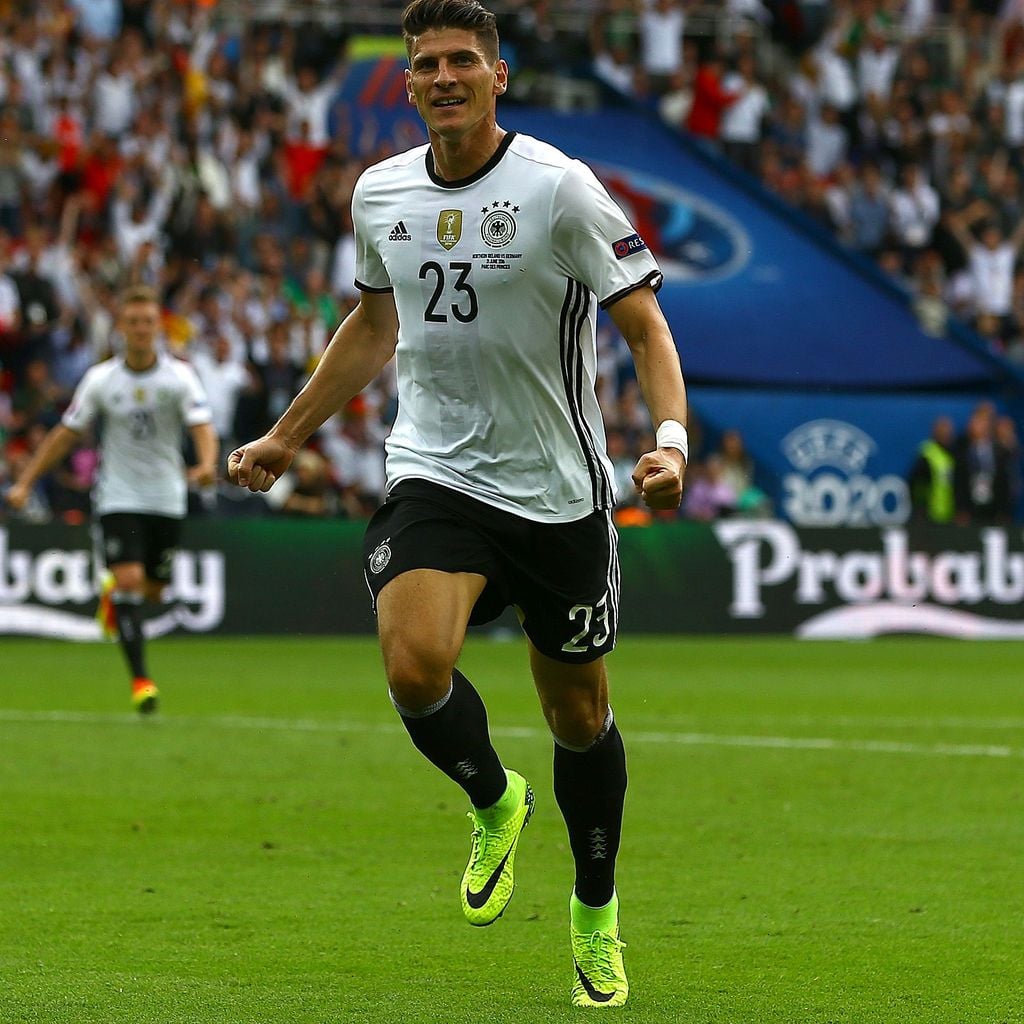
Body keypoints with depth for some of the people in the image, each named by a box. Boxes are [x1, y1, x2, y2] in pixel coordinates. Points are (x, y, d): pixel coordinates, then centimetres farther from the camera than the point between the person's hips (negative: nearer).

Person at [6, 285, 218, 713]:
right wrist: (25, 482, 2)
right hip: (118, 496, -1)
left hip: (167, 497, 1)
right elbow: (65, 434, 5)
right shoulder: (100, 379, -4)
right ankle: (140, 678, -13)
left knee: (153, 588, 9)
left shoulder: (179, 376, -7)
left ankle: (112, 593, 46)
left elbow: (203, 428, -16)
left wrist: (207, 464, -38)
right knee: (129, 580, -17)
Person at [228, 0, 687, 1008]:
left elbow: (645, 325, -9)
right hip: (433, 475, 2)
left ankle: (596, 912, 33)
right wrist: (284, 438, 26)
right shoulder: (379, 194, 4)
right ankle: (492, 802, 9)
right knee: (413, 665, -23)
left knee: (578, 714, 8)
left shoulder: (559, 187, -11)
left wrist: (670, 439, -26)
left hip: (559, 491, -2)